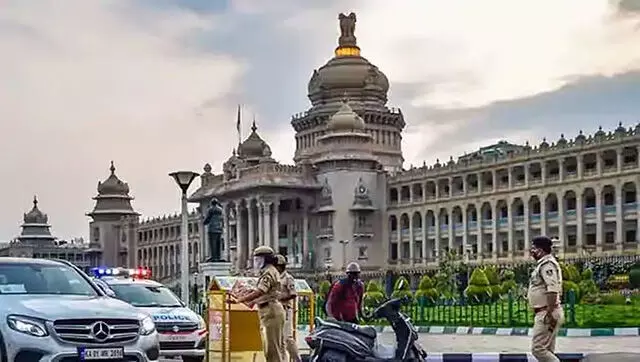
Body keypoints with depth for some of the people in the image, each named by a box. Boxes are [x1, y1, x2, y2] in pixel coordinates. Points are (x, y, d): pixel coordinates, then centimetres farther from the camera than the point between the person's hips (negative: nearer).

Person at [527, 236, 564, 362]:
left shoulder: (547, 264, -15)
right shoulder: (543, 264, 18)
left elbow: (552, 290, -25)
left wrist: (550, 313, -27)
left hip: (547, 313, -11)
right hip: (544, 313, 11)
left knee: (538, 349, -11)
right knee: (547, 351, 12)